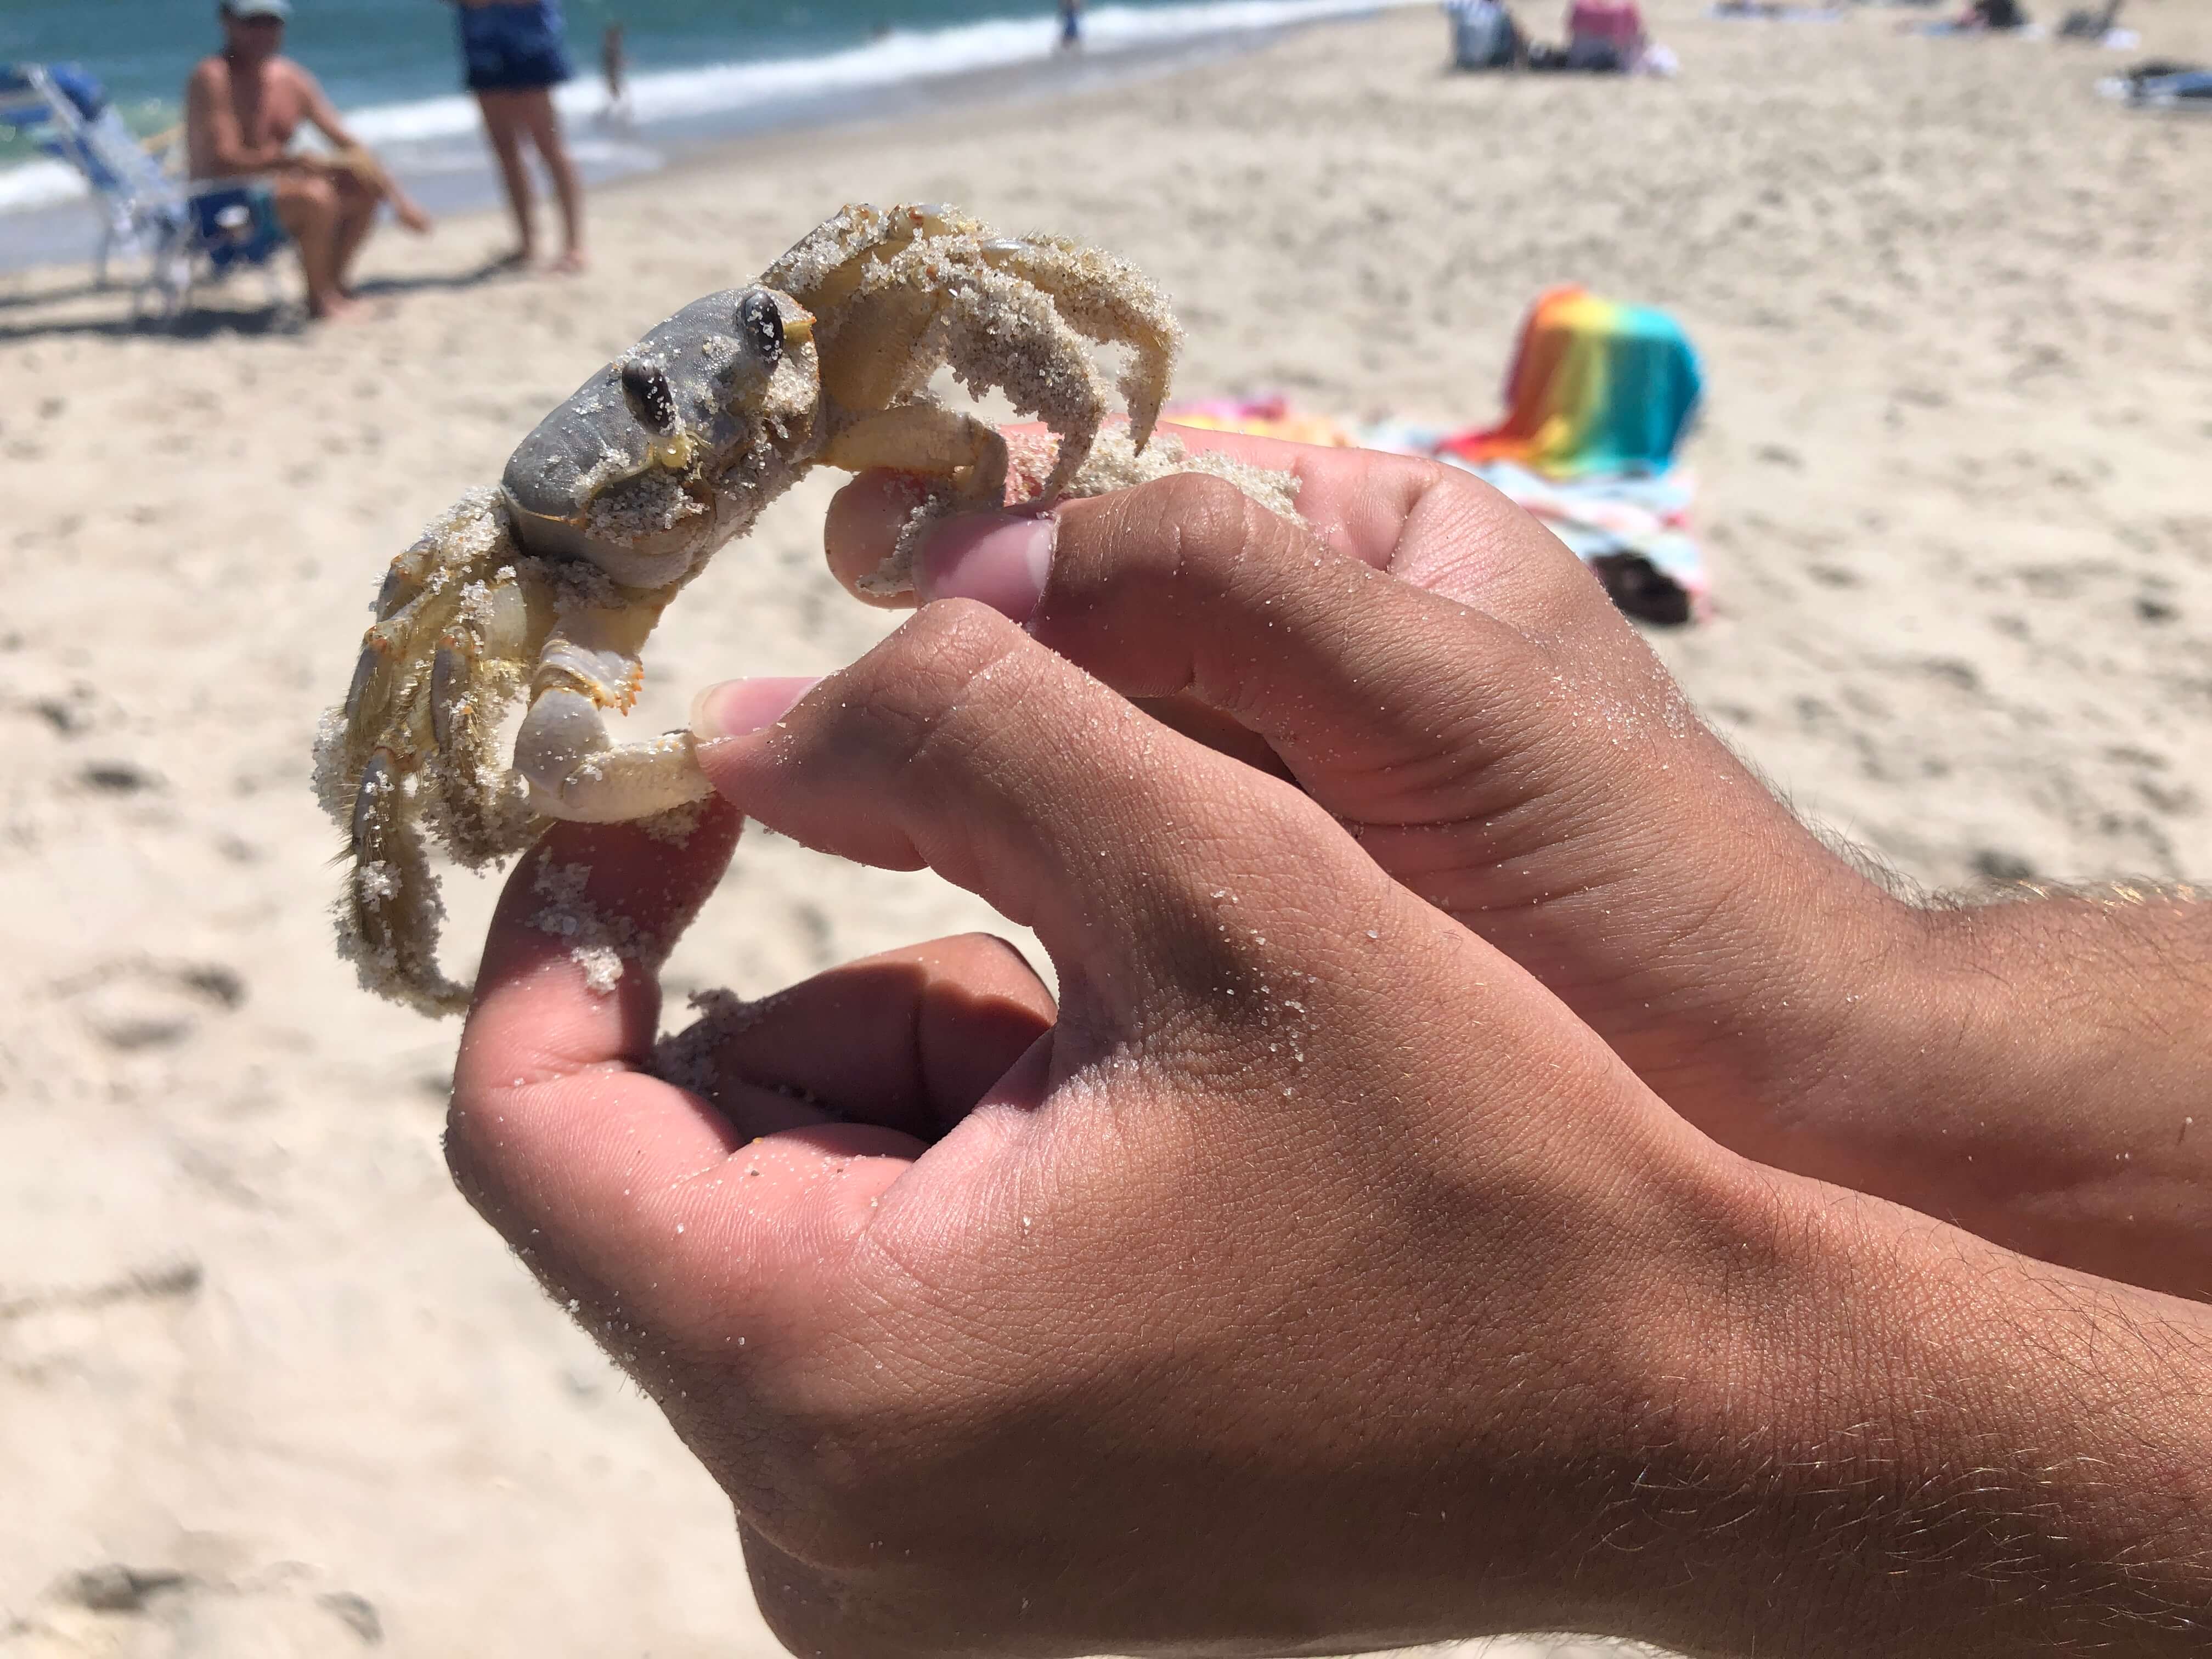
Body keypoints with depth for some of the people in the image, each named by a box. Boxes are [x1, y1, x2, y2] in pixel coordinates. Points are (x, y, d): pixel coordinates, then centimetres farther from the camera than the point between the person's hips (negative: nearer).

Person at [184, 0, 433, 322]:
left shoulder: (292, 80, 8)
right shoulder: (212, 76, -13)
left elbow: (349, 146, 9)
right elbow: (224, 161, -24)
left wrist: (397, 196, -3)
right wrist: (295, 161, -36)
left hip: (274, 187, 8)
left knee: (367, 184, -3)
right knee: (316, 195, -32)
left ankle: (336, 281, 7)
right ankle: (319, 299, -14)